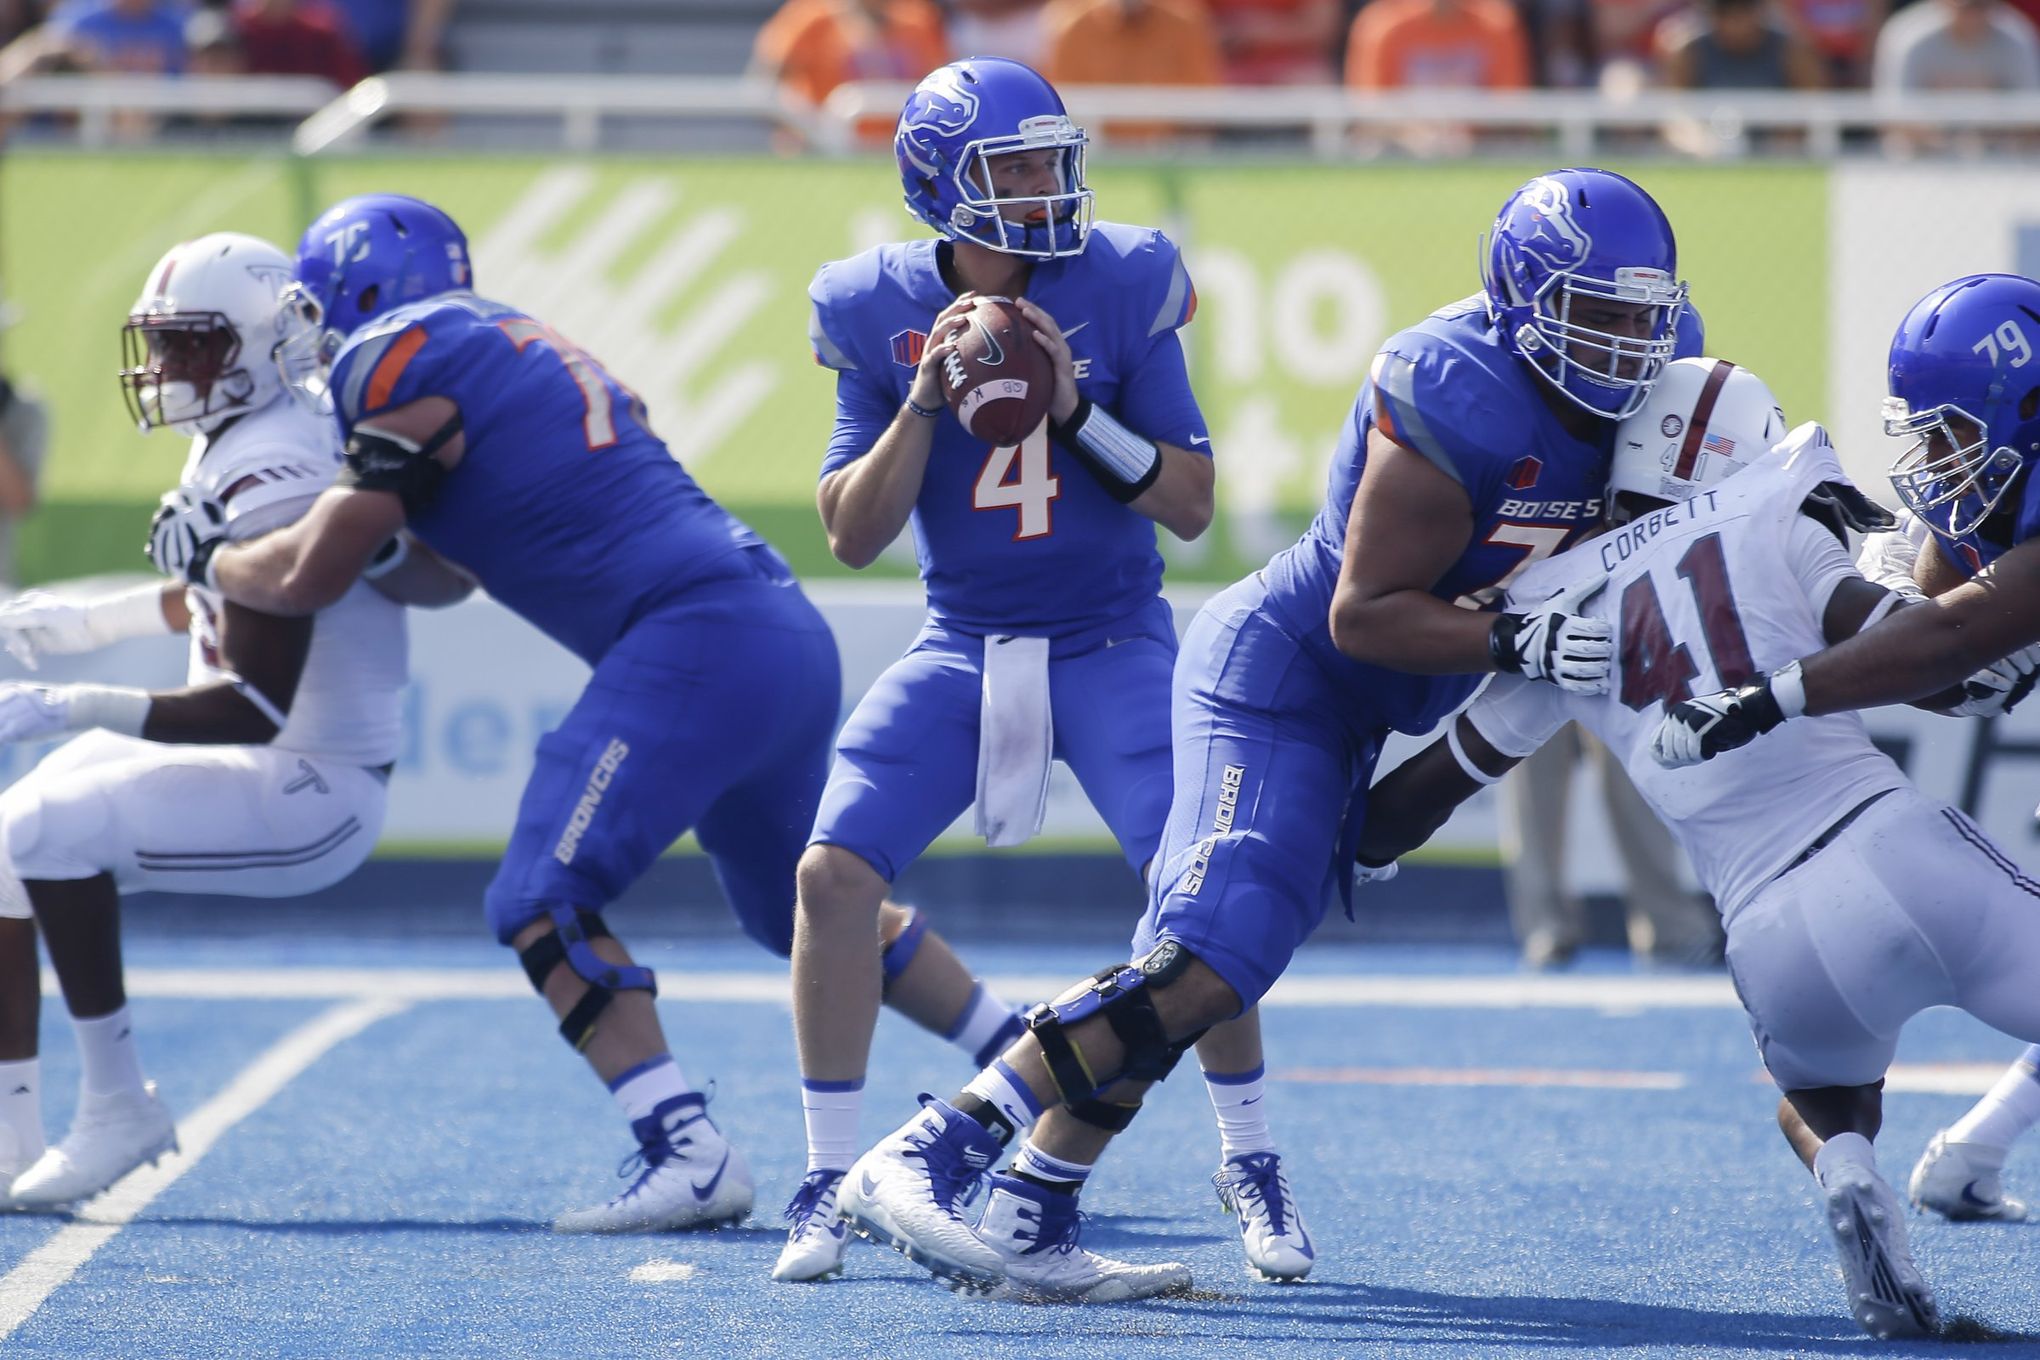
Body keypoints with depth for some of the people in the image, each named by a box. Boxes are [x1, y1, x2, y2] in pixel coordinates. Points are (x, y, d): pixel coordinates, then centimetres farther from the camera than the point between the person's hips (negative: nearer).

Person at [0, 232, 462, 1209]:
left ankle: (116, 1107, -11)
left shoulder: (271, 479, -25)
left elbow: (255, 709, -29)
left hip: (308, 795, -10)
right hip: (262, 767, 10)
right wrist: (91, 622, 22)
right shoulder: (236, 443, 6)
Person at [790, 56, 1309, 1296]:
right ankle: (830, 1182, 0)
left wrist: (1076, 408, -23)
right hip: (964, 647, 1)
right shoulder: (882, 312, -6)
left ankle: (1252, 1161, 7)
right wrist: (927, 399, -20)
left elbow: (1193, 506, -9)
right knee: (835, 874, -14)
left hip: (1112, 646, -1)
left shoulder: (1123, 289, -10)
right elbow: (852, 535, -7)